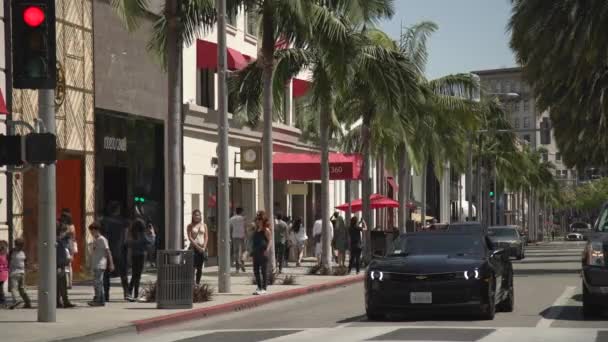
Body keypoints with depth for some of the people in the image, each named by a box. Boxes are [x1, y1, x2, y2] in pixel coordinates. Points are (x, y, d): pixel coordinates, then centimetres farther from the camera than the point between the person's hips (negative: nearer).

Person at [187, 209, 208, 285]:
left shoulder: (204, 225, 10)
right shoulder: (190, 226, 3)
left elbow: (206, 237, 7)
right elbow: (190, 238, -5)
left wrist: (204, 247, -6)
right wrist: (198, 247, -13)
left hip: (202, 248, 3)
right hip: (194, 247, -3)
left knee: (200, 267, 3)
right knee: (193, 266, -12)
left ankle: (198, 282, 9)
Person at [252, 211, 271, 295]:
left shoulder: (266, 230, -6)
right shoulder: (256, 230, 15)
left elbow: (269, 241, -8)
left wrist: (267, 249, -21)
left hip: (263, 252, -8)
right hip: (256, 252, 8)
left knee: (264, 271, -3)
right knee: (256, 270, 9)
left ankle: (264, 288, 0)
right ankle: (259, 287, 18)